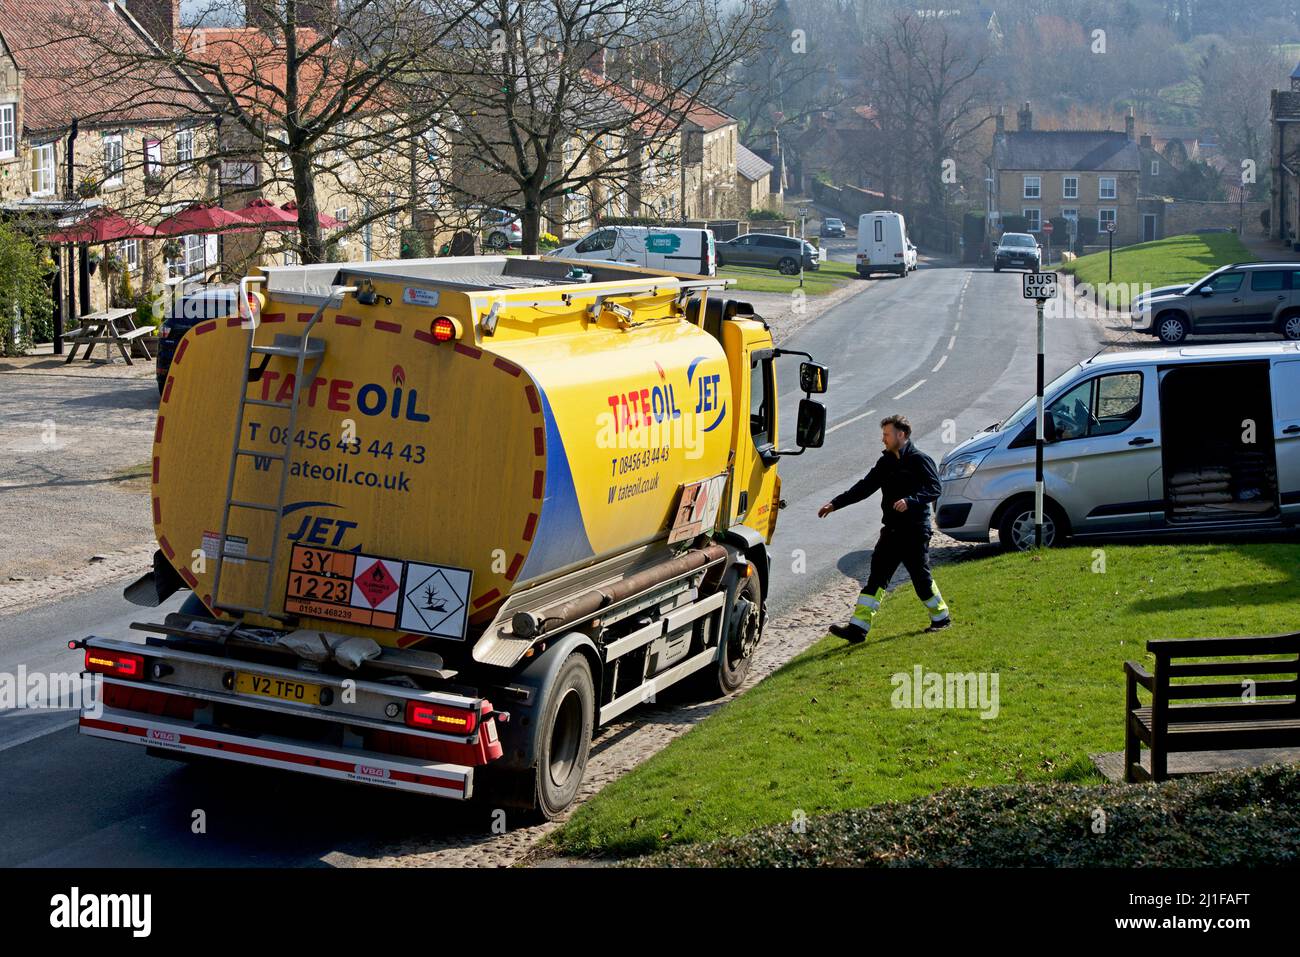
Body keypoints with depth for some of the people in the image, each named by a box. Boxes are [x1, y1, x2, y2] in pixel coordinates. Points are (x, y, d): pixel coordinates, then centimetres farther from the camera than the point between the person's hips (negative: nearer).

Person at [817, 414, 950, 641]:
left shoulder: (920, 460, -9)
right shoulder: (886, 462, 14)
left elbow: (935, 488, -17)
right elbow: (864, 487, 17)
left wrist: (911, 500, -32)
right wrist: (835, 504, 13)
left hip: (915, 531, -7)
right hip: (892, 529, 7)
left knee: (921, 576, 3)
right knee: (876, 577, 0)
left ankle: (941, 617, 26)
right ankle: (858, 627, -4)